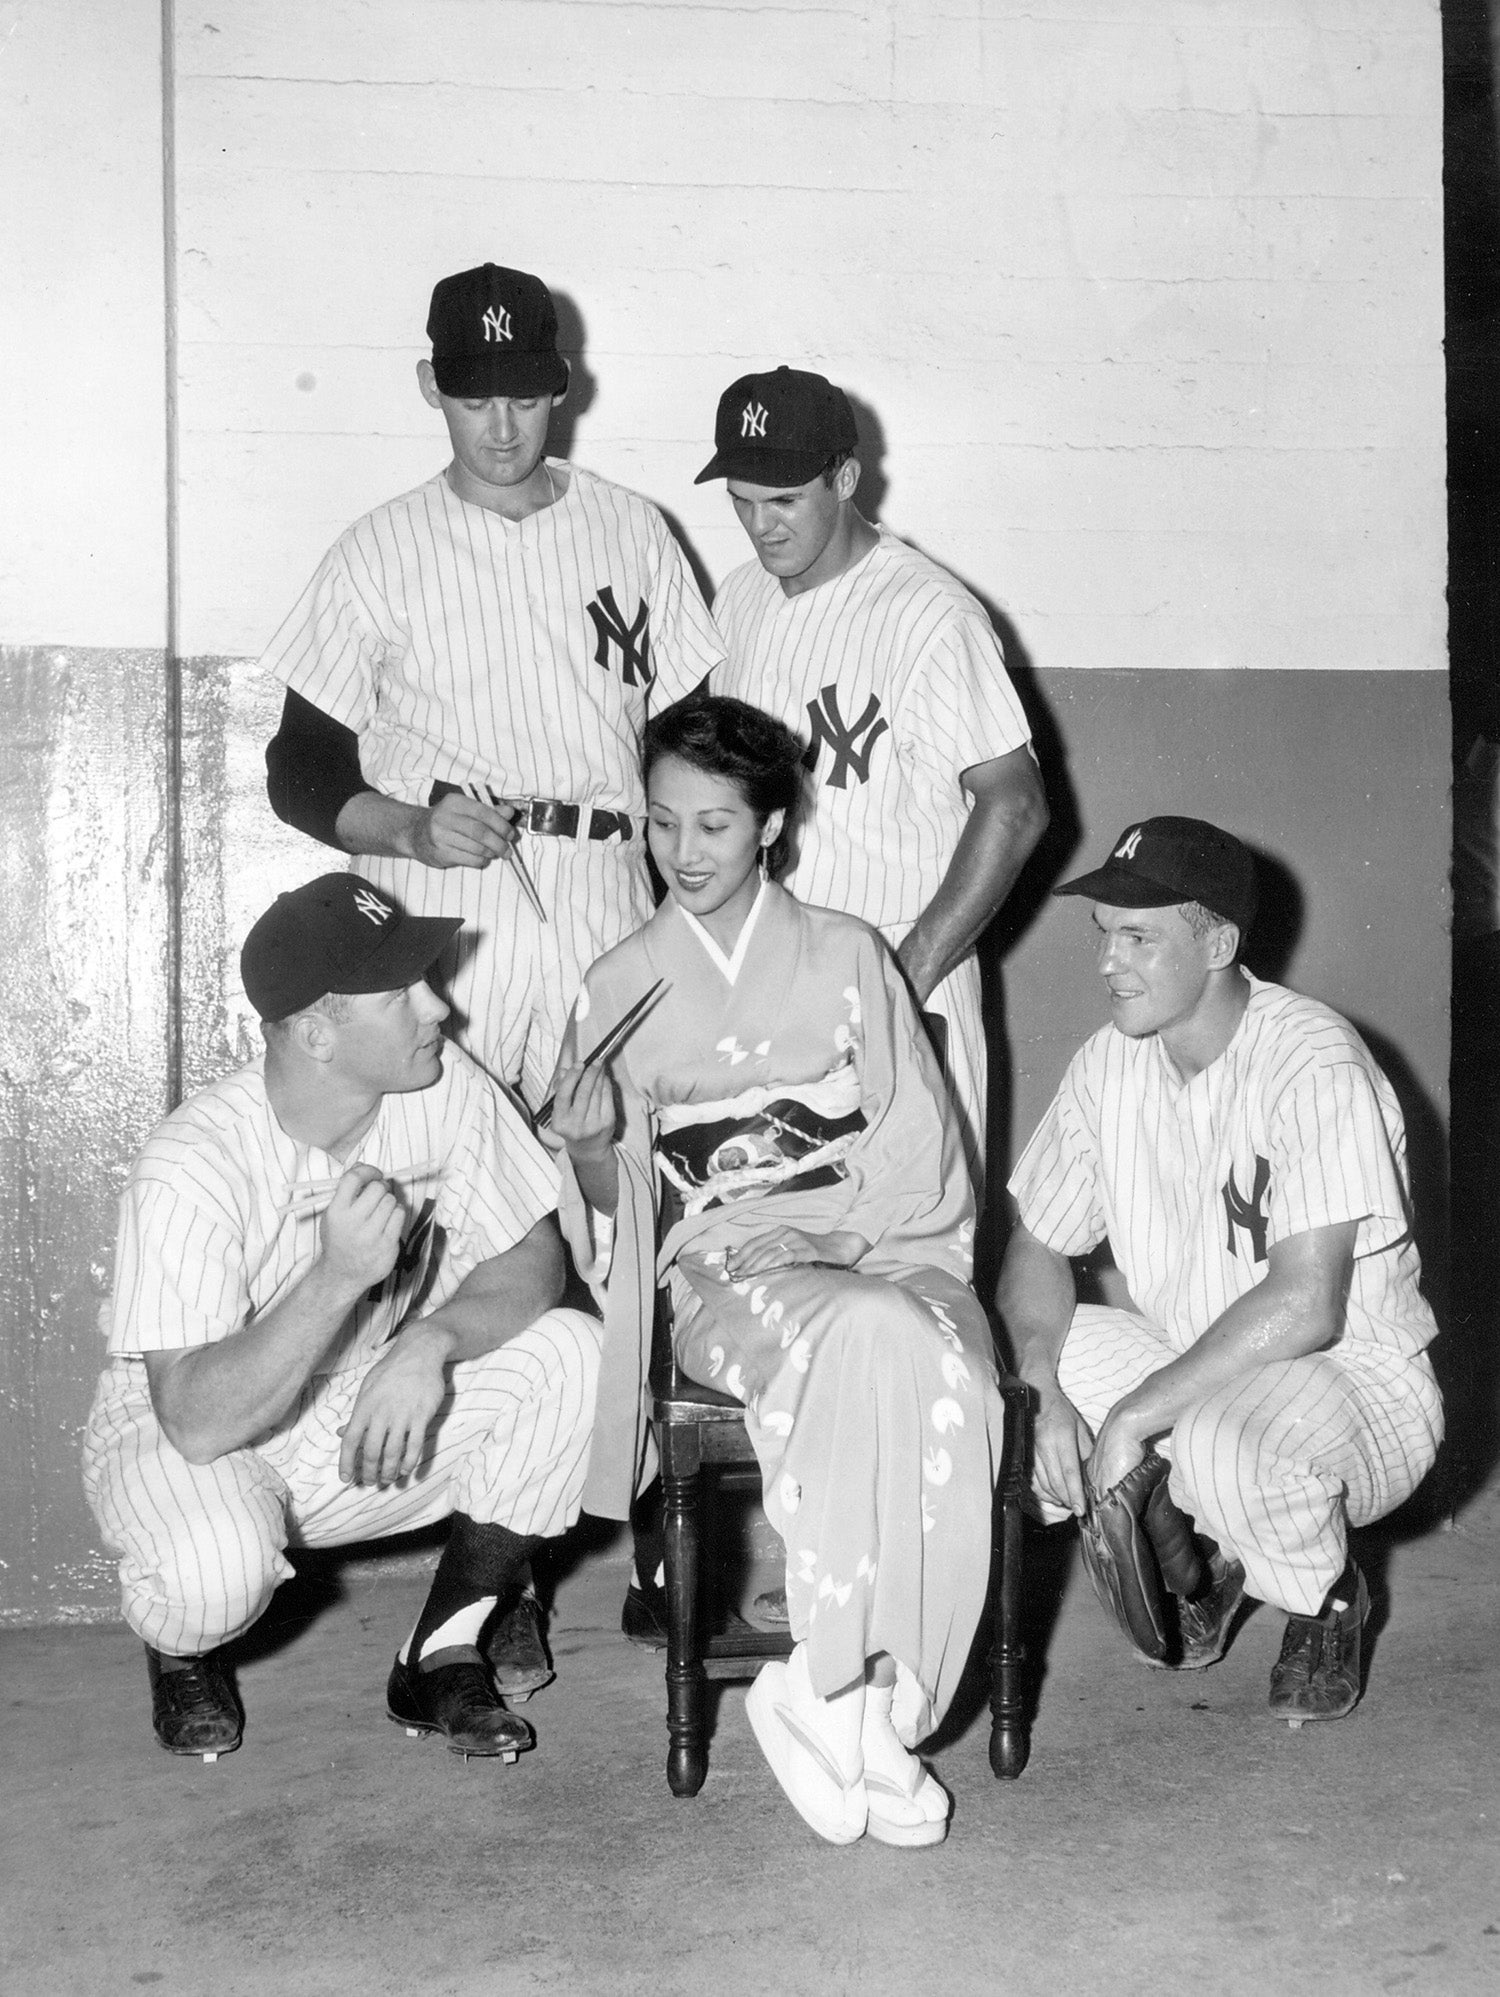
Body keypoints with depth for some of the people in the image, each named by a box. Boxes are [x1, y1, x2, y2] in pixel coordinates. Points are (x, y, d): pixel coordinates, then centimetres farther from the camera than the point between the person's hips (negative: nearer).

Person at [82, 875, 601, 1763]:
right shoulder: (193, 1169, -29)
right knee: (218, 1568, -38)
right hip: (191, 1440, -4)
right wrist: (337, 1277, -44)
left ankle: (443, 1658, -5)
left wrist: (430, 1343, -32)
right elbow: (197, 1420, -33)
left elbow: (533, 1257, -11)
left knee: (571, 1355, -20)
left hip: (371, 1418, 5)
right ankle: (185, 1651, 4)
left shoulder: (446, 1087, -15)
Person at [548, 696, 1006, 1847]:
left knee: (940, 1367, -35)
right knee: (864, 1338, -37)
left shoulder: (845, 954, 14)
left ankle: (825, 1694, -26)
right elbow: (614, 1202, 11)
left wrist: (819, 1223, -6)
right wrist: (588, 1142, -11)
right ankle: (872, 1713, -30)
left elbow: (916, 1143, 9)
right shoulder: (622, 986, 13)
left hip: (886, 1242, 2)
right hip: (725, 1274, -1)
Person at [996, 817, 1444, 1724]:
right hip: (1189, 1366, 6)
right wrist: (1044, 1392, -18)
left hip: (1356, 1381, -6)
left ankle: (1329, 1597, -1)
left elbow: (1304, 1307, -30)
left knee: (1225, 1440, -39)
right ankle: (1198, 1556, 8)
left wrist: (1134, 1417, -28)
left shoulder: (1314, 1062, -23)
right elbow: (1037, 1248, 2)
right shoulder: (1110, 1063, -3)